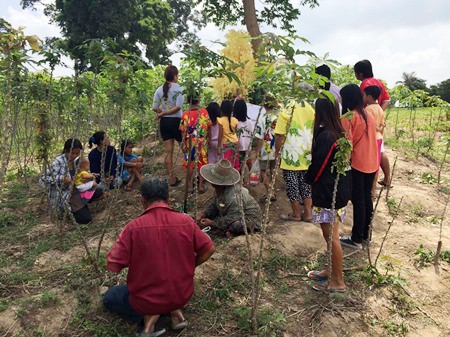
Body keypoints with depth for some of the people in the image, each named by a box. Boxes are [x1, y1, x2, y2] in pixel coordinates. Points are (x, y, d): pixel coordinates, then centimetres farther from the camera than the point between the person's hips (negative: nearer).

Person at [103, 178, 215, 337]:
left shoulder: (134, 226, -20)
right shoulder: (186, 221, -12)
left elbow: (112, 266, -16)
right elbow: (209, 249, -3)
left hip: (146, 299, -3)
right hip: (183, 295, 4)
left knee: (110, 297, 27)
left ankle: (147, 315, 3)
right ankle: (175, 311, 12)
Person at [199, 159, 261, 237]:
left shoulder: (233, 197, -36)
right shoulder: (218, 189, -6)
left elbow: (232, 218, -31)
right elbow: (214, 205, 10)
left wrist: (212, 223, -25)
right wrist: (205, 213, -8)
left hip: (250, 219, -9)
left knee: (236, 225, -40)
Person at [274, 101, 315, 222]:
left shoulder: (286, 113, -11)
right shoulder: (311, 111, 4)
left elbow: (279, 135, -13)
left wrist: (277, 150, 2)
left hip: (291, 157, -5)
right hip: (307, 156, 5)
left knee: (292, 186, 8)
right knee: (306, 185, 16)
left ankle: (296, 214, 19)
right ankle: (307, 213, 21)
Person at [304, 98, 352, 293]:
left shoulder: (325, 136, -21)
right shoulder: (339, 134, 7)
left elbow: (317, 165, -17)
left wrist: (308, 179, 4)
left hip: (328, 193, -9)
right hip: (340, 191, 9)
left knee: (331, 237, 2)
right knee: (331, 235, 20)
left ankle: (337, 281, 14)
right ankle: (332, 271, 34)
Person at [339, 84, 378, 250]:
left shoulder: (348, 117, -13)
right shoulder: (368, 115, 10)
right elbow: (369, 140, 14)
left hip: (356, 164, -7)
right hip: (371, 163, 8)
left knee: (358, 201, -2)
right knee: (367, 199, 14)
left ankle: (357, 239, 6)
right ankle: (365, 234, 25)